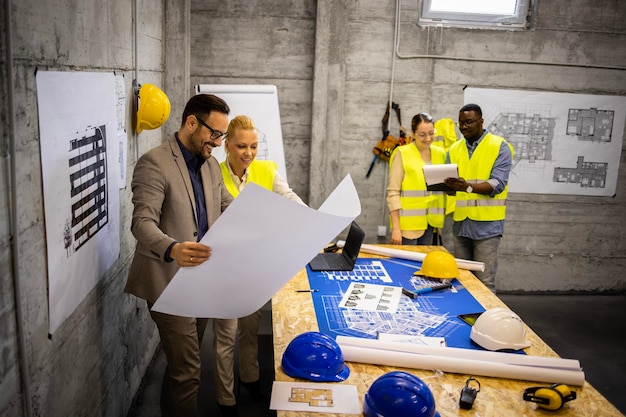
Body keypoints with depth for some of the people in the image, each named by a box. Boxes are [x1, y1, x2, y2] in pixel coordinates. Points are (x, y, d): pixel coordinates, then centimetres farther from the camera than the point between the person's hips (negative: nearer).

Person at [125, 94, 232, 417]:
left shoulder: (210, 164, 10)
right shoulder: (154, 163, -15)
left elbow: (228, 209, 17)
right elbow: (142, 222, -25)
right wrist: (173, 249, -44)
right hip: (170, 282, -7)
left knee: (181, 363, 20)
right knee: (187, 371, -4)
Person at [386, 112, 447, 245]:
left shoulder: (440, 154, 8)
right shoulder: (402, 153, -6)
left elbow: (443, 188, 15)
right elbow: (393, 192, -9)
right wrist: (395, 228, -13)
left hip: (430, 223, 5)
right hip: (408, 223, -5)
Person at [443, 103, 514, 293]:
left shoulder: (499, 146, -4)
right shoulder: (454, 149, 11)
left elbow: (498, 184, -15)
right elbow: (448, 180, 9)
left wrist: (468, 186, -30)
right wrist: (446, 184, -15)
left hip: (486, 223, -5)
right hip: (460, 222, 5)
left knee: (484, 281, -3)